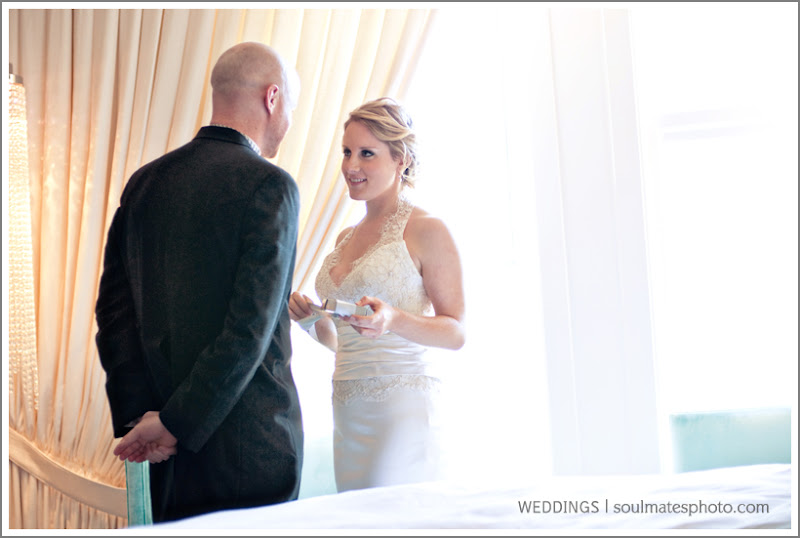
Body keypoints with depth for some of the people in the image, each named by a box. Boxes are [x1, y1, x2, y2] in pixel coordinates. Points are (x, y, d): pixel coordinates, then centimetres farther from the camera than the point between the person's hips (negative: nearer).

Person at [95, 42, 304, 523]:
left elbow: (115, 307, 4)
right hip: (251, 440, -6)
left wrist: (138, 416, -1)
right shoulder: (270, 185, -13)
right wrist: (176, 424, -14)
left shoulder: (145, 182, 7)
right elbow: (250, 326, -19)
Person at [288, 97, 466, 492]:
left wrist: (393, 319, -23)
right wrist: (309, 317, 2)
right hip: (347, 411, 7)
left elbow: (456, 333, -8)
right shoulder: (345, 238, 16)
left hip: (403, 410, -7)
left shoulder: (427, 230, -5)